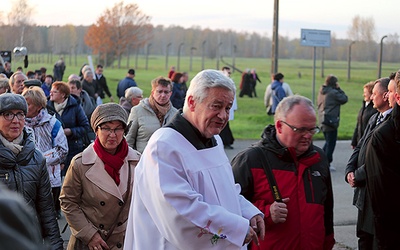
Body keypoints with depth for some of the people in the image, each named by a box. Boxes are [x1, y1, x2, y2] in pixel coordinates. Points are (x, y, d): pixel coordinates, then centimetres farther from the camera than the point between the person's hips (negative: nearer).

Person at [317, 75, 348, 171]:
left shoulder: (322, 92, 8)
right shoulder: (333, 92, -17)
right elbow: (344, 99, -8)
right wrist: (339, 89, -2)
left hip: (323, 120, 8)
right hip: (330, 120, -8)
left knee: (328, 142, 22)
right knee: (331, 143, 0)